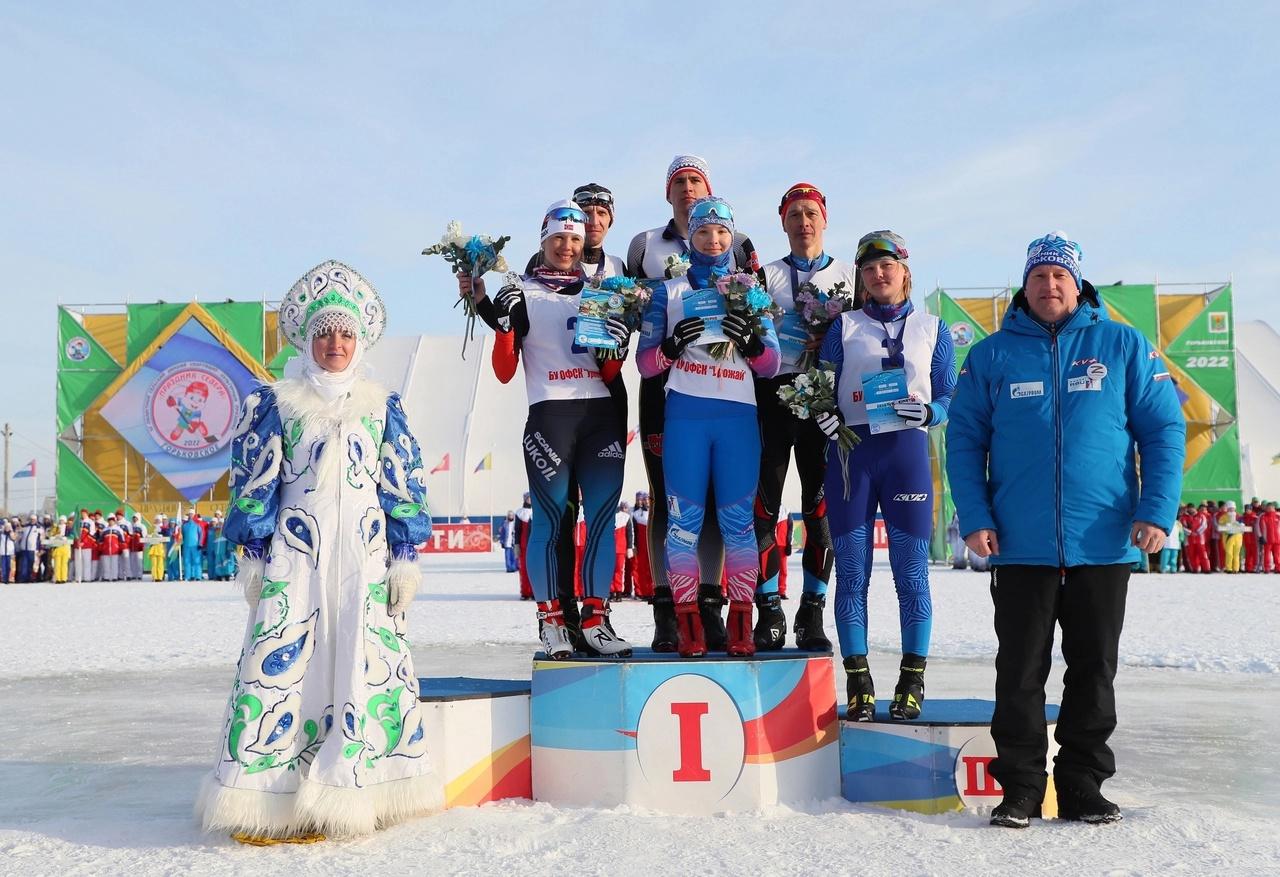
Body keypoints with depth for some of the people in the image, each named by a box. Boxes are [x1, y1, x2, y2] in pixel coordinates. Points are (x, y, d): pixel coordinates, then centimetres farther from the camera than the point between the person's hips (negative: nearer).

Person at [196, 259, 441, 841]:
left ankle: (351, 787, 13)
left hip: (364, 556, 2)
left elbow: (403, 488, 8)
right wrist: (254, 557, -1)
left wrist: (405, 559, 3)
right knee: (280, 662, -6)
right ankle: (269, 796, 4)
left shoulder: (382, 407, 9)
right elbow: (253, 485, 3)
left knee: (373, 662, 0)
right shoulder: (275, 404, 5)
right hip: (295, 555, -2)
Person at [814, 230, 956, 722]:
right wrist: (824, 414, -13)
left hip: (906, 451, 0)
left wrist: (929, 412, -12)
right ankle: (858, 685, 9)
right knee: (851, 573, 1)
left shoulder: (932, 329, 11)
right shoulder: (844, 327, 12)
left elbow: (951, 395, 9)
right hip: (850, 451, 1)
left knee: (911, 573, 0)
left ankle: (912, 683, 10)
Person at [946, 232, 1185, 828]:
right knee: (1020, 673, 5)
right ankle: (1020, 789, 16)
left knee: (1094, 672, 10)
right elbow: (964, 441, 5)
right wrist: (975, 518, -6)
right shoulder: (992, 355, 5)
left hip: (1103, 545, 1)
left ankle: (1083, 787, 23)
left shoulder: (1123, 346, 5)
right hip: (1021, 548, 0)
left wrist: (1157, 509, -8)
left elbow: (1164, 428, 4)